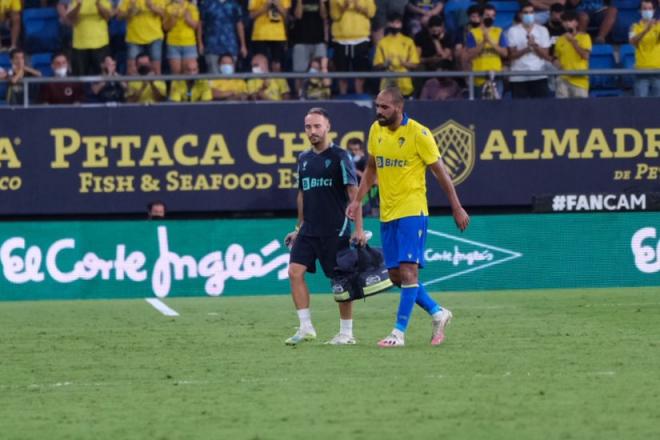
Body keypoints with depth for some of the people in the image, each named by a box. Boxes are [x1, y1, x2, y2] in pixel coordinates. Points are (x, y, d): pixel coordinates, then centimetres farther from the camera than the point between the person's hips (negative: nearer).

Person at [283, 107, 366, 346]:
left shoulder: (339, 156, -7)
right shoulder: (304, 159, 12)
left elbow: (353, 192, -11)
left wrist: (358, 229, -17)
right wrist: (299, 228, 22)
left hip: (335, 231, -6)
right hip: (308, 231, 6)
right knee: (295, 271, -8)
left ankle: (346, 333, 11)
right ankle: (306, 328, -3)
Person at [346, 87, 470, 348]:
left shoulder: (418, 133, -11)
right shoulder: (376, 131, 7)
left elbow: (440, 172, -5)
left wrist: (457, 209, -3)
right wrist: (357, 200, 10)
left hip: (412, 211, -7)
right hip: (387, 214, 7)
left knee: (408, 270, -13)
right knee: (396, 275, 8)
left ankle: (399, 333, -11)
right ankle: (438, 313, 25)